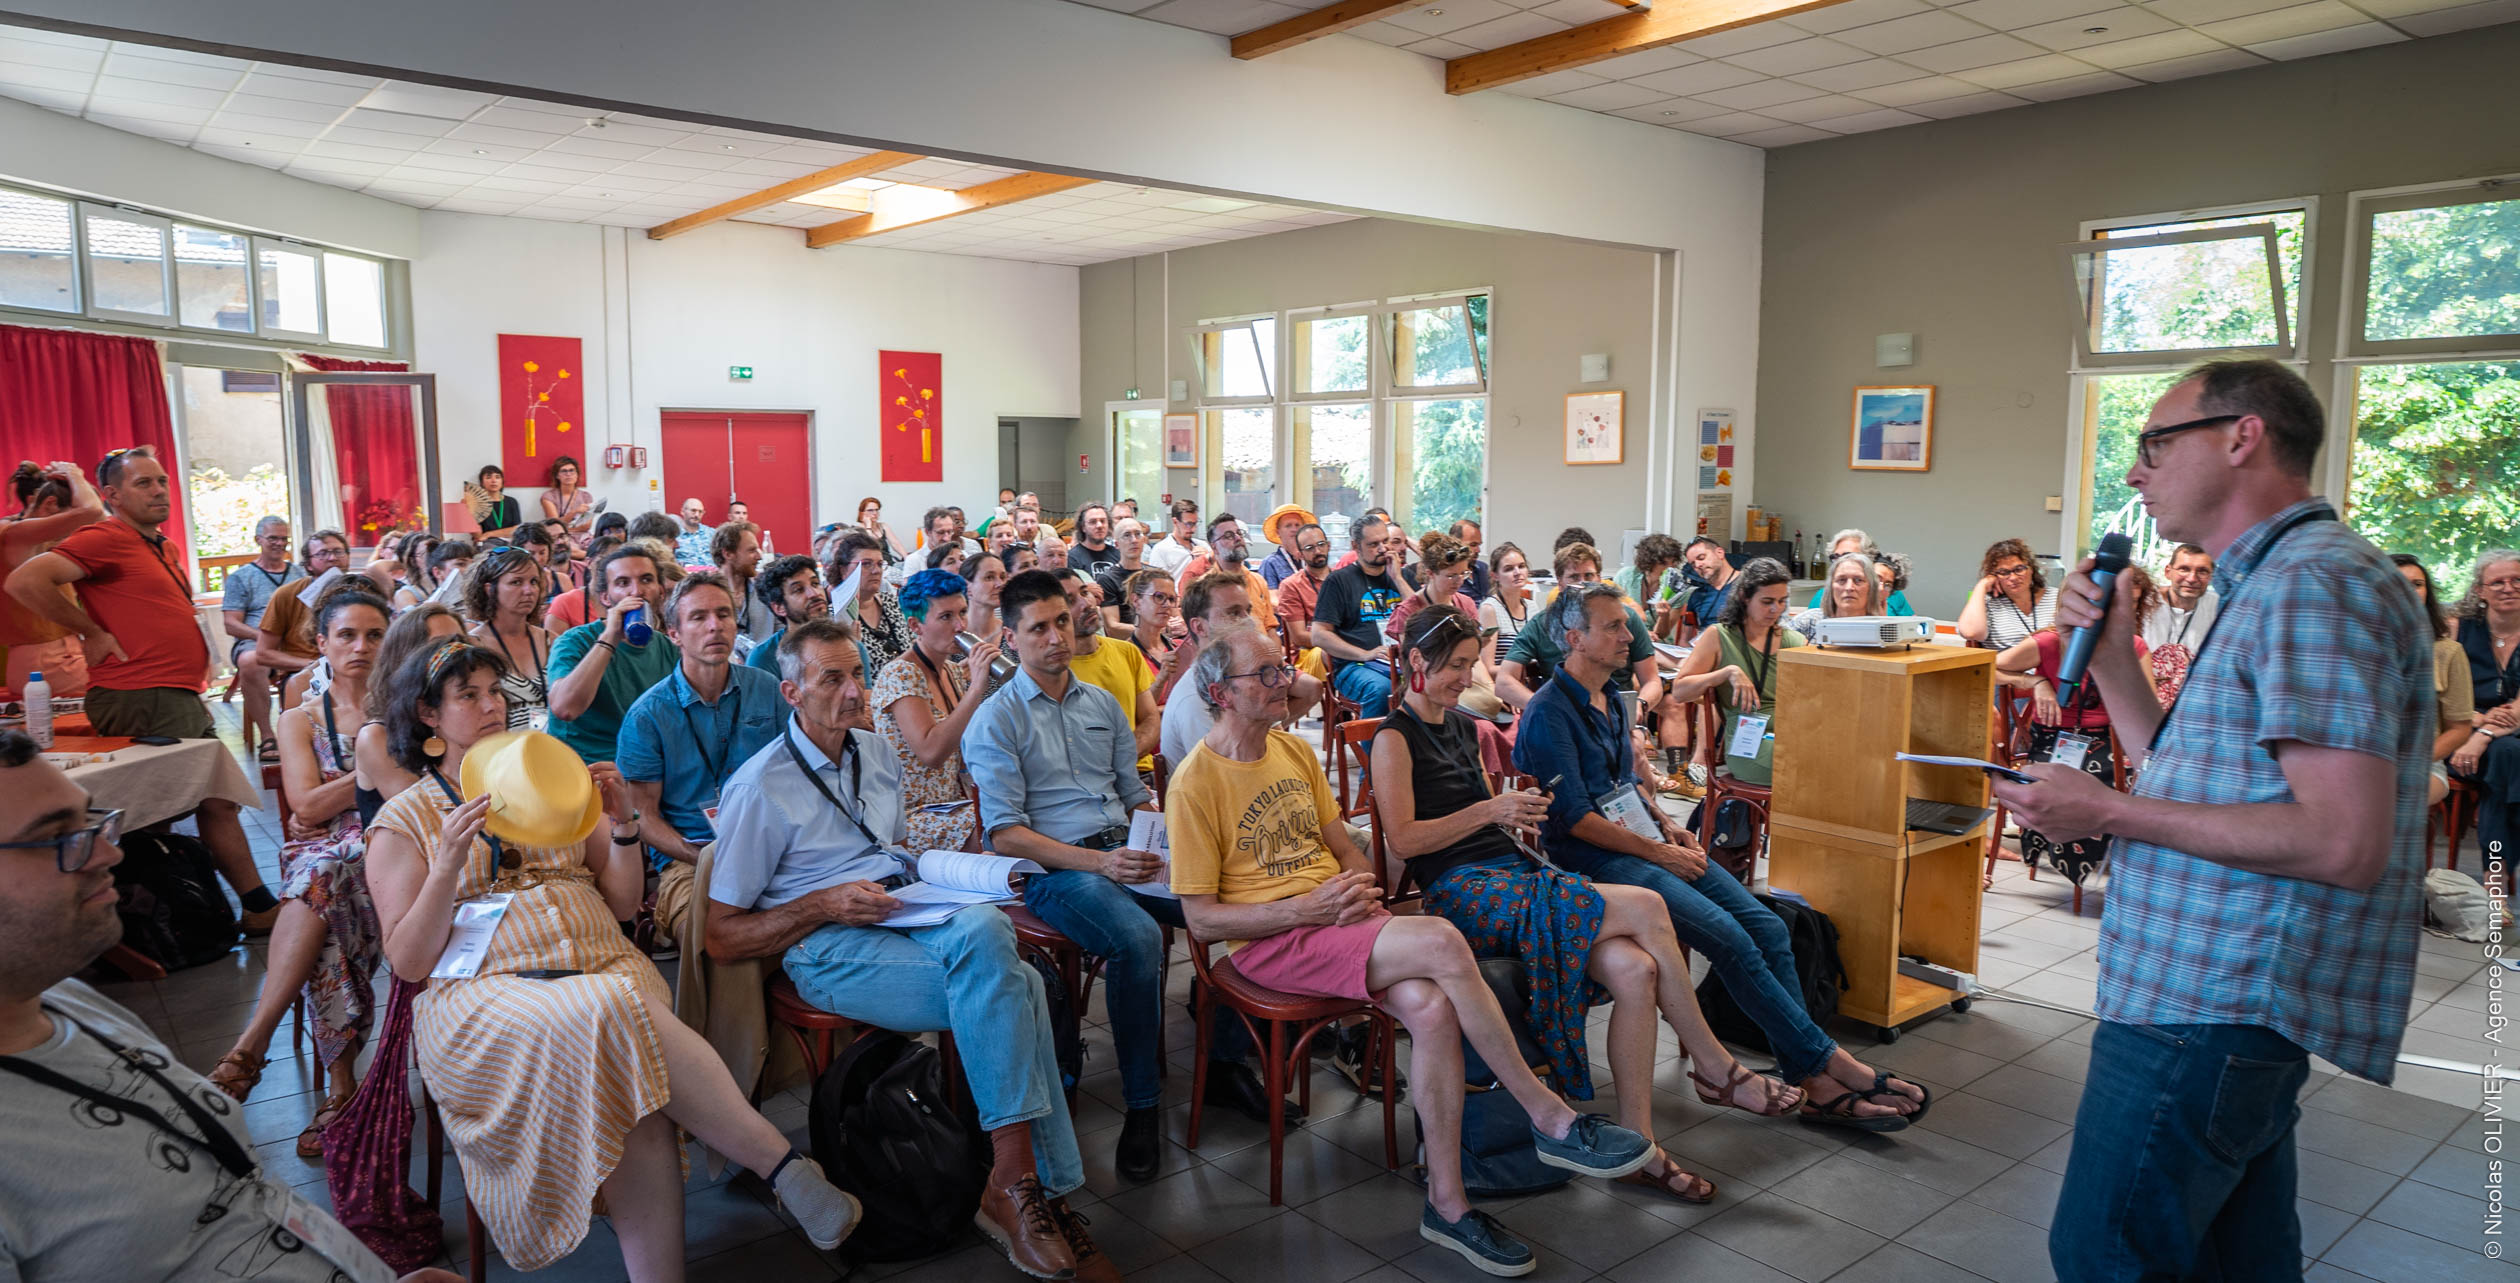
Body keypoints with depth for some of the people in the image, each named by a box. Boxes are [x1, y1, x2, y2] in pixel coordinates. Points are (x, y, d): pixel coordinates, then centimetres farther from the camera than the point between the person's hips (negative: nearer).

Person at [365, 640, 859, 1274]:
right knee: (612, 1014, -37)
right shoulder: (401, 822, 12)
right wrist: (448, 864, -12)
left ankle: (658, 1271, -29)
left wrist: (624, 825, 2)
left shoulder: (554, 786, 22)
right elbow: (409, 962, 1)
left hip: (604, 965, 3)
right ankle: (785, 1165, -34)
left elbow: (622, 904, 19)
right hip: (485, 989, -3)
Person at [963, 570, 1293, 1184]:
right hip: (1054, 868, -5)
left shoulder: (1102, 703, 19)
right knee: (1137, 937, -35)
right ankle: (1141, 1104, -19)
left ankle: (1226, 1064, -1)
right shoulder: (995, 722, 0)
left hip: (1127, 851, 6)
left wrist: (1159, 851, 0)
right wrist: (1098, 862, -19)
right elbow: (1005, 834, -8)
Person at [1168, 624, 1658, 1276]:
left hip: (1337, 916, 6)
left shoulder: (1295, 751, 13)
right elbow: (1201, 918, -10)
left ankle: (1447, 1202, -13)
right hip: (1270, 939, -6)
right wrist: (1308, 908, -17)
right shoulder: (1195, 786, -9)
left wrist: (1361, 886, -2)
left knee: (1431, 1007, -25)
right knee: (1441, 942, -27)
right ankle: (1552, 1119, -14)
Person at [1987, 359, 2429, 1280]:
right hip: (2238, 1000, 11)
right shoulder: (2274, 585, 19)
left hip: (2211, 1013, -11)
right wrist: (2110, 659, 9)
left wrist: (2108, 812, -19)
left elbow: (2346, 842, -24)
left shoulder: (2313, 585, -16)